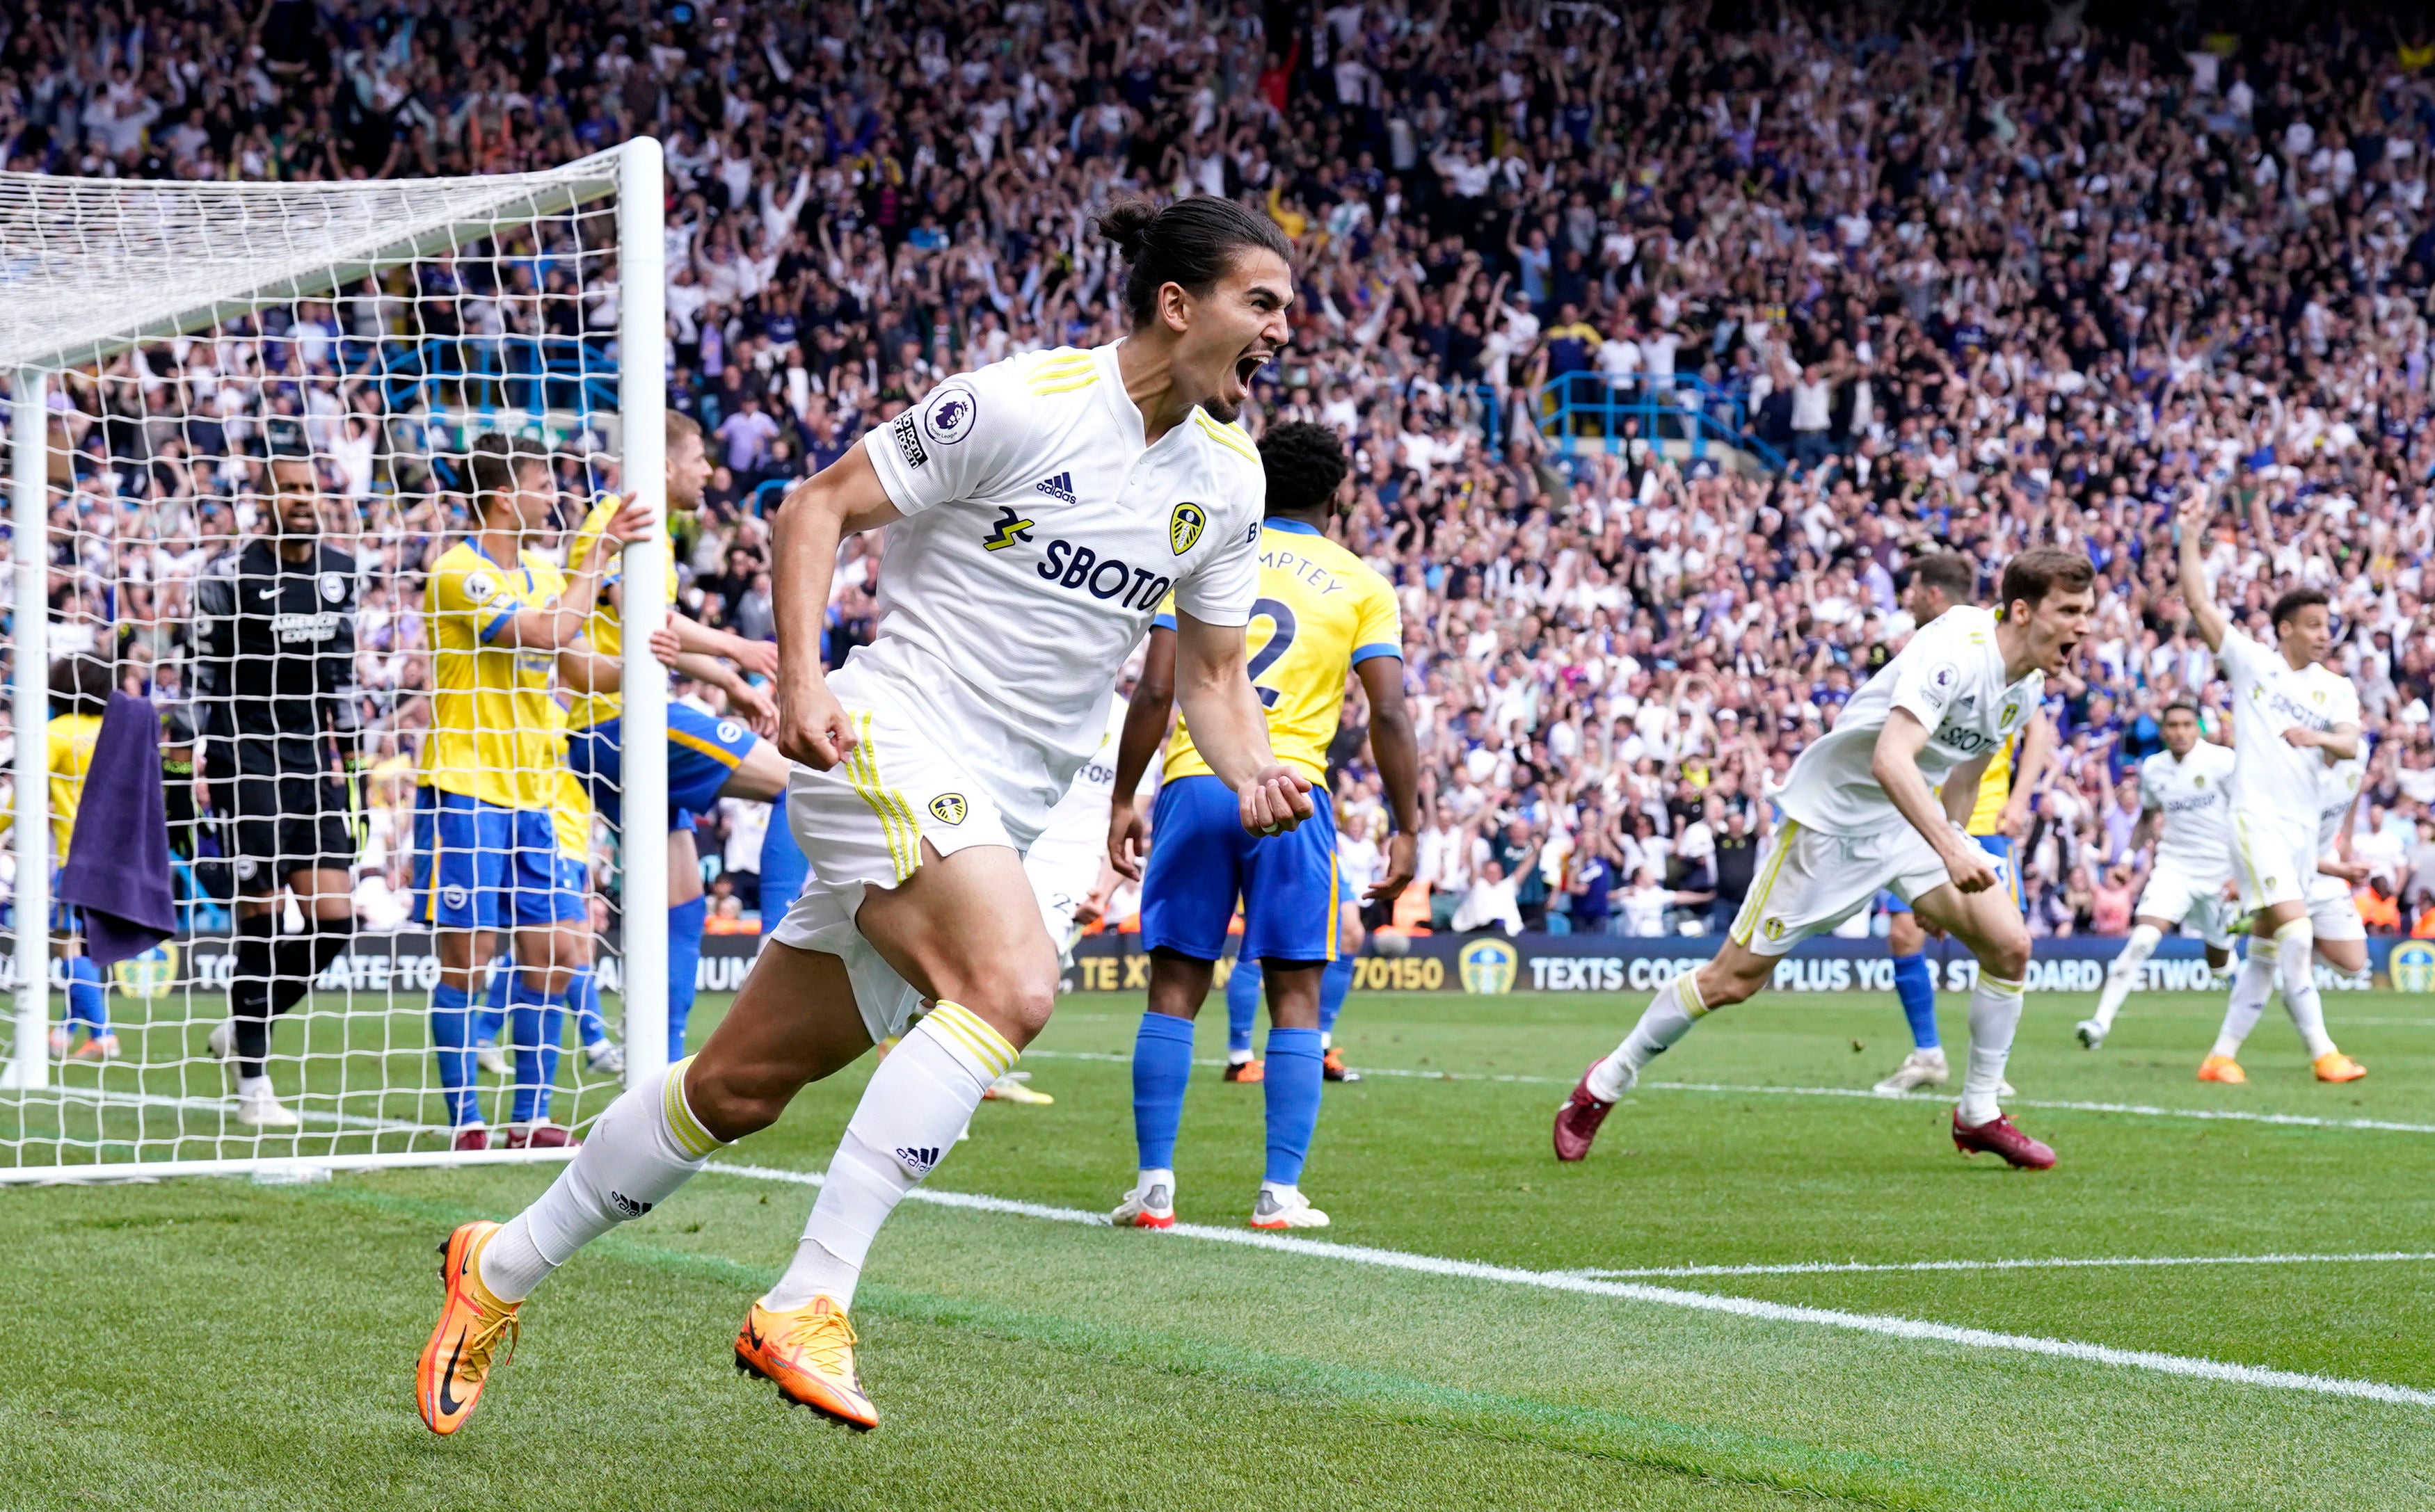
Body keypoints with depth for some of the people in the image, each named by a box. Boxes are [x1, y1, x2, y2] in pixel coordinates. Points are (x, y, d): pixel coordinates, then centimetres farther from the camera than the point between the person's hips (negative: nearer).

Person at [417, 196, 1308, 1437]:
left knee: (743, 1081, 9)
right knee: (1012, 984, -31)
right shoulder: (1022, 403, -12)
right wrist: (801, 677, -19)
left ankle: (501, 1268, 25)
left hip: (997, 820, 7)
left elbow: (1212, 672, 18)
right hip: (893, 739, -7)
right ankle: (807, 1304, -29)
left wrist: (1255, 777, -2)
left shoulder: (1227, 476, 9)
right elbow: (820, 504, -6)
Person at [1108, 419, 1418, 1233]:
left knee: (1175, 988, 6)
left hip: (1193, 785, 1)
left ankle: (1154, 1187, 3)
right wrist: (1406, 830, 5)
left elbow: (1155, 691, 2)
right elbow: (1388, 715, 0)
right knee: (1295, 996, 5)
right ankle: (1280, 1191, 0)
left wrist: (1123, 800, 7)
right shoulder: (1362, 586, 8)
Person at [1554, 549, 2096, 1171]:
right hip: (1833, 810, -7)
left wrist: (1952, 852, 21)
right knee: (1734, 978, -1)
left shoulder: (2027, 684, -1)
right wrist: (1949, 849, -48)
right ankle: (1605, 1084, 18)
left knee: (2009, 944, -8)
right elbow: (1890, 762, -41)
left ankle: (1979, 1115, 7)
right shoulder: (1955, 652, -29)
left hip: (1912, 818, 7)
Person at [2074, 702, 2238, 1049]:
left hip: (2220, 874, -2)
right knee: (2142, 939, -19)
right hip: (2174, 868, 2)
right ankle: (2102, 1020, -22)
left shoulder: (2222, 761, -9)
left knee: (2220, 961, 7)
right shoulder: (2153, 768, 4)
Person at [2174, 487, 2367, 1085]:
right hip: (2257, 813, -5)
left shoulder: (2336, 689, 12)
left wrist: (2318, 737, -26)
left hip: (2304, 823, 5)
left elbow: (2350, 743, -5)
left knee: (2267, 949, 7)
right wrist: (2191, 538, -11)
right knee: (2293, 924, -19)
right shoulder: (2251, 661, 3)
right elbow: (2200, 604, -4)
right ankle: (2322, 1051, -22)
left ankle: (2222, 1054, 13)